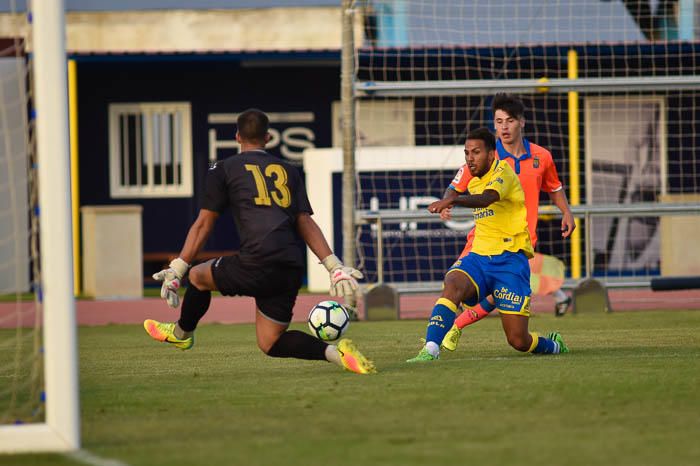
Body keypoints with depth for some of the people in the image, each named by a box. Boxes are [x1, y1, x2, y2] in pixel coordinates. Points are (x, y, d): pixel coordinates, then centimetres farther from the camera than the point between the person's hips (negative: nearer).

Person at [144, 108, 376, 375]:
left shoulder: (224, 170, 11)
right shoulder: (289, 171, 23)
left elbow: (203, 225, 10)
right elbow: (306, 224, 13)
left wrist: (177, 270, 13)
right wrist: (335, 266, 8)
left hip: (258, 262, -5)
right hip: (293, 268, 5)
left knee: (199, 276, 24)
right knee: (270, 343, 12)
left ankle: (182, 333, 46)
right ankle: (335, 352, -9)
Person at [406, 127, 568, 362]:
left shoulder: (503, 172, -9)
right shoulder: (474, 183, 15)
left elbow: (487, 198, -32)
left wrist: (453, 200, -48)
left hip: (510, 258, -6)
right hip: (480, 255, 6)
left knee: (519, 341, -7)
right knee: (453, 284, -31)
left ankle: (553, 345, 28)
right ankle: (430, 350, -41)